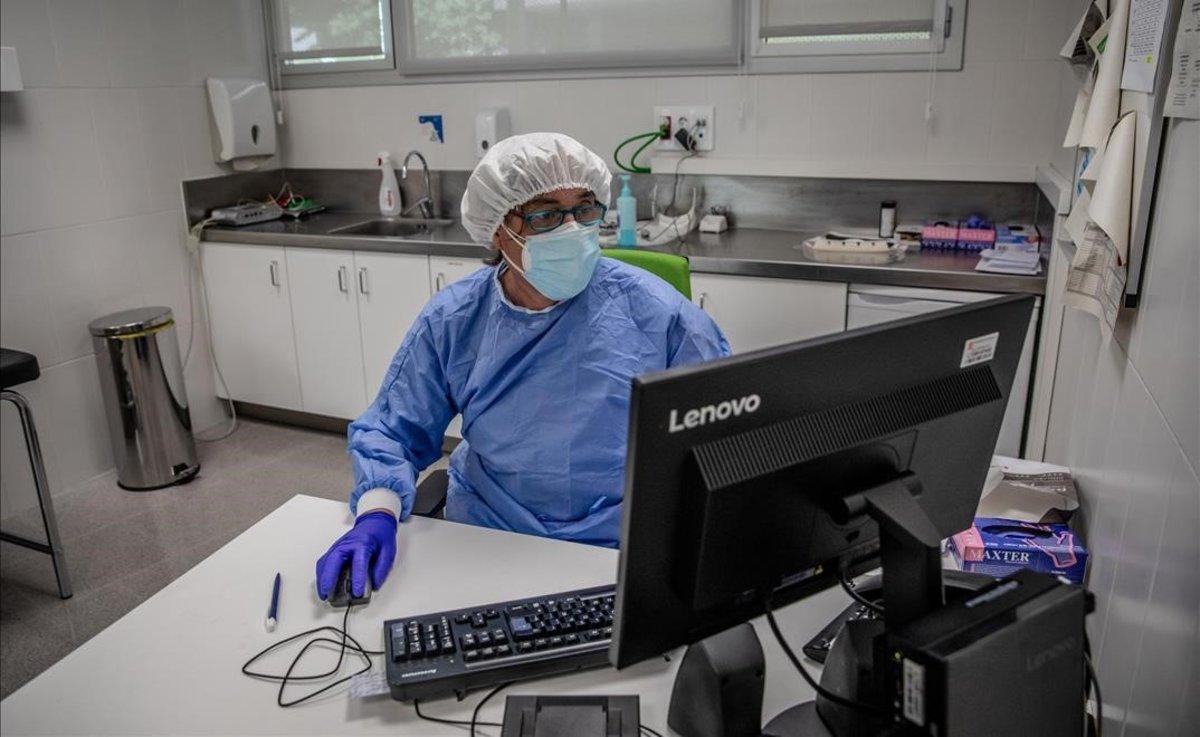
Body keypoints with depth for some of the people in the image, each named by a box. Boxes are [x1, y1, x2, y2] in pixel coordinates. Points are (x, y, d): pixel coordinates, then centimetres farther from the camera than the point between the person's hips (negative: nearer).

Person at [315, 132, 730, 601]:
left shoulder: (654, 312, -6)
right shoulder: (452, 320, -1)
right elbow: (393, 429, 6)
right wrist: (377, 516, -13)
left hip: (620, 548, -2)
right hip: (483, 536, 3)